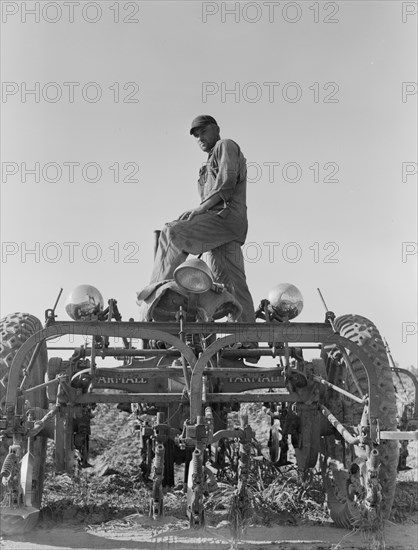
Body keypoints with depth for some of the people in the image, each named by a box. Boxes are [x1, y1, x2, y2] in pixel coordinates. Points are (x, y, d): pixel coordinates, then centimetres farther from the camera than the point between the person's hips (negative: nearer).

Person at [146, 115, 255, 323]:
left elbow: (227, 181, -8)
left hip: (226, 216, -9)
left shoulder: (226, 146, 11)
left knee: (171, 235, -22)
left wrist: (200, 208, -13)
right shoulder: (210, 164, 36)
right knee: (231, 285, -3)